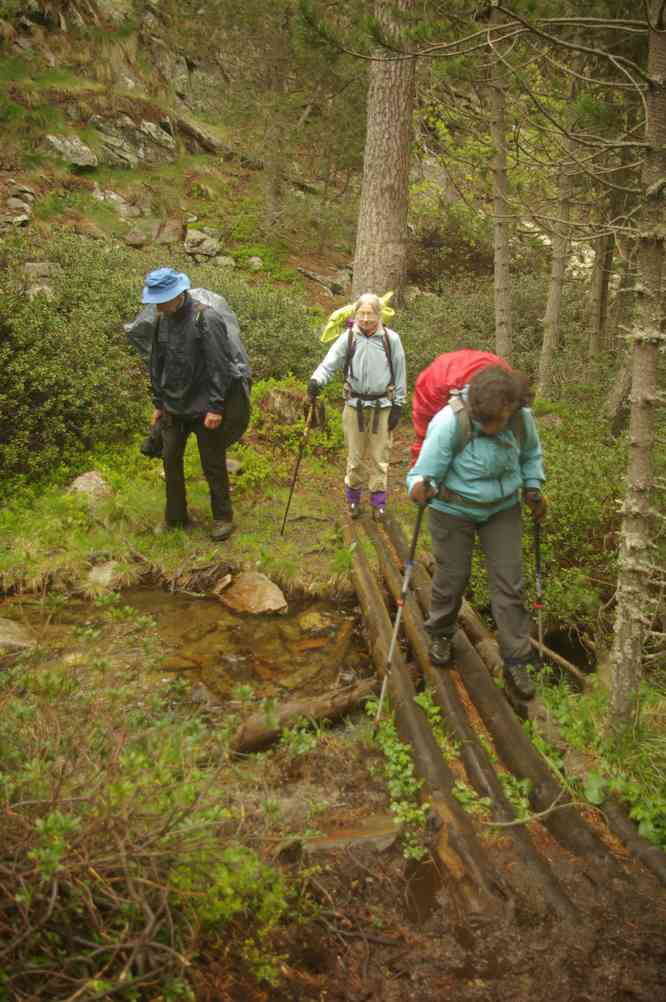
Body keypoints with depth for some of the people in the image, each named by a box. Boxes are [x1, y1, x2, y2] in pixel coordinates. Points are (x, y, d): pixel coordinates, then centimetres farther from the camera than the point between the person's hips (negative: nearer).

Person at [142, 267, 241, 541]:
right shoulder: (163, 320, 4)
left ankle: (223, 518, 20)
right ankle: (175, 519, 25)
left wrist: (216, 407, -19)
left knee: (213, 466, 4)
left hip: (203, 409, -6)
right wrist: (158, 403, 15)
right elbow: (157, 364, 13)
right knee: (170, 461, 11)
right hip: (173, 408, 6)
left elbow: (220, 367, -18)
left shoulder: (206, 320, -17)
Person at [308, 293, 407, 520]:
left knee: (379, 456, 6)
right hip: (355, 405, 1)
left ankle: (378, 502, 19)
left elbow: (399, 374, 1)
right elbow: (330, 362, -13)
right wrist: (316, 380, -33)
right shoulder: (348, 337, -5)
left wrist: (398, 406, 0)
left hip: (382, 406, 0)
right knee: (355, 455, 11)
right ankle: (353, 499, 26)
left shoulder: (391, 339, -5)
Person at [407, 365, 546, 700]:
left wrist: (532, 488, -4)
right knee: (452, 578, 9)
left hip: (503, 509, 3)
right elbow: (426, 469, -25)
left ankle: (516, 662, 14)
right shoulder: (449, 422, -30)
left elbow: (530, 455, 7)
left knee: (509, 583, 2)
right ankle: (440, 634, 40)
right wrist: (420, 488, -46)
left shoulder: (522, 417, -17)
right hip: (453, 510, -3)